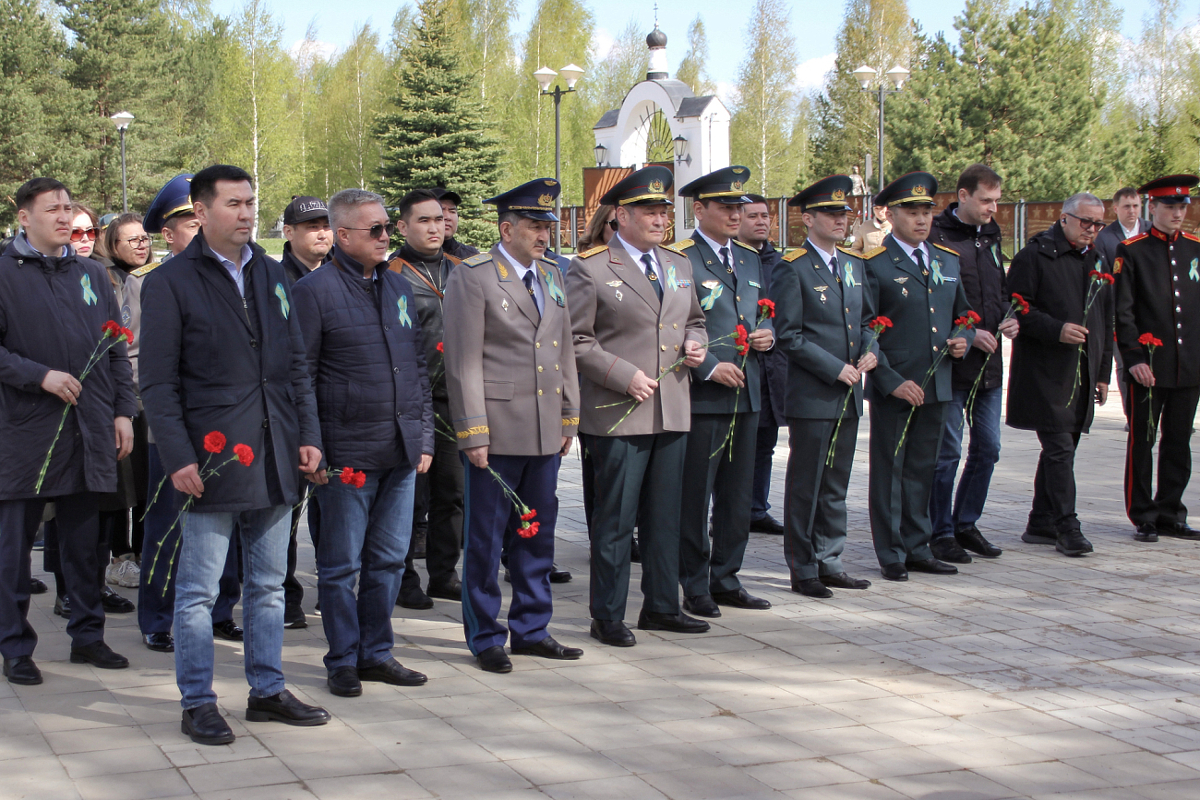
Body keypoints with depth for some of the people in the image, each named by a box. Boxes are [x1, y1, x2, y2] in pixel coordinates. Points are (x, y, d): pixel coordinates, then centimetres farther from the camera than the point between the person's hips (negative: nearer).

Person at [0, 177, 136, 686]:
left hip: (89, 431, 4)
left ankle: (87, 634, 21)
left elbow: (116, 349, 15)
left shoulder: (90, 274, 13)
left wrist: (122, 411, 8)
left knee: (85, 540, 11)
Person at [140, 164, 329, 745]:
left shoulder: (272, 276, 13)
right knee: (199, 590, 1)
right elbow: (158, 382, -7)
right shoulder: (171, 283, -4)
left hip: (274, 459, 6)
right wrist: (178, 457, -14)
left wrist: (308, 434, 6)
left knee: (268, 585, 13)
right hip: (212, 458, -5)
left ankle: (268, 690, 24)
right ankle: (198, 703, 11)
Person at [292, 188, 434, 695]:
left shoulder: (399, 287, 14)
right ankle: (343, 662, 14)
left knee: (389, 559, 11)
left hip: (401, 452, 6)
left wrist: (424, 437, 13)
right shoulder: (314, 291, -6)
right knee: (342, 565, 3)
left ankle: (377, 653, 22)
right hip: (347, 454, -6)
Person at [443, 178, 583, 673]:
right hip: (496, 431, -6)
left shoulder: (552, 275, 13)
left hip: (545, 430, 6)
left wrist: (569, 418, 14)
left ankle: (531, 629, 24)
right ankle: (485, 637, 14)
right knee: (486, 537, 3)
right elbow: (463, 362, -10)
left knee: (537, 533, 12)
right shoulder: (472, 277, -7)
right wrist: (473, 433, -14)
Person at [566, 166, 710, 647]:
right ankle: (608, 617, 8)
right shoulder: (590, 269, -6)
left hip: (673, 412, 6)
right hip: (619, 413, -6)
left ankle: (661, 607, 25)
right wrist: (625, 377, -16)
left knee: (665, 517, 13)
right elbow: (576, 341, -9)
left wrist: (694, 343, 4)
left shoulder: (679, 266, 15)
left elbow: (694, 319, 27)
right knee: (615, 521, -1)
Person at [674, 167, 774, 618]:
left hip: (746, 394, 7)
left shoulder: (750, 259, 16)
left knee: (738, 495, 12)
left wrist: (768, 333, 4)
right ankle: (695, 588, 8)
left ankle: (726, 579, 23)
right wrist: (710, 368, -18)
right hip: (700, 395, -7)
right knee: (694, 496, 0)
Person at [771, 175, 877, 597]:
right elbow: (789, 336, -13)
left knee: (836, 485, 14)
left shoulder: (855, 264, 13)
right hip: (811, 397, -7)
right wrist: (835, 368, -16)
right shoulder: (792, 269, -9)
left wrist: (868, 350, 0)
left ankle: (829, 562, 23)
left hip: (849, 395, 7)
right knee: (805, 487, 2)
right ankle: (803, 570, 10)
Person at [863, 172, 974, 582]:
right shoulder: (874, 264, -7)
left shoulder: (948, 260, 13)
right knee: (889, 470, 3)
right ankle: (891, 554, 11)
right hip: (893, 387, -5)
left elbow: (962, 313, 24)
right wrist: (892, 380, -16)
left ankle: (916, 548, 22)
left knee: (921, 470, 13)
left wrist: (964, 339, 1)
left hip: (936, 386, 6)